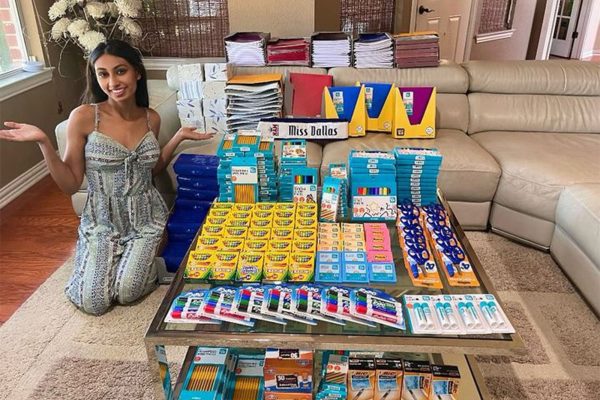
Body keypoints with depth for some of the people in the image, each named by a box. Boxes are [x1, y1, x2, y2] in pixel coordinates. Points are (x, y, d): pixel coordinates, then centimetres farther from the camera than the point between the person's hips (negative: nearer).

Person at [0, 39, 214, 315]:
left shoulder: (151, 118, -2)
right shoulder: (83, 117, -13)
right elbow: (70, 185, -9)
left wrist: (178, 137, 1)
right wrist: (43, 142, -23)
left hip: (146, 218, 2)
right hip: (102, 220, -1)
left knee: (127, 294, -14)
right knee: (93, 303, -9)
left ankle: (141, 256, 19)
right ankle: (98, 257, 22)